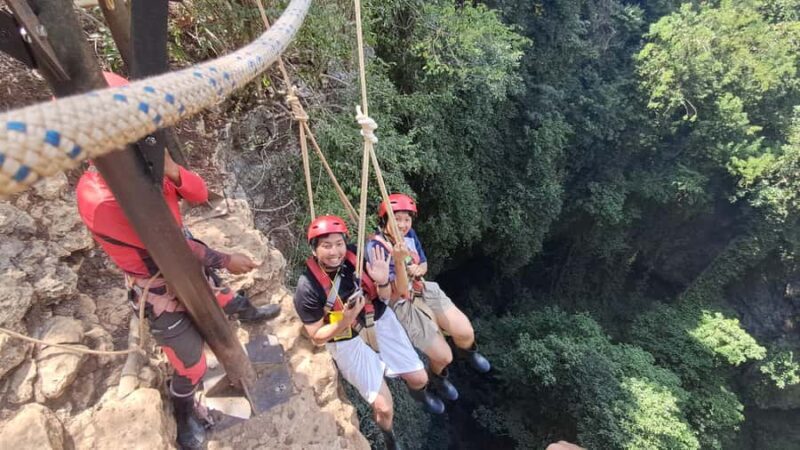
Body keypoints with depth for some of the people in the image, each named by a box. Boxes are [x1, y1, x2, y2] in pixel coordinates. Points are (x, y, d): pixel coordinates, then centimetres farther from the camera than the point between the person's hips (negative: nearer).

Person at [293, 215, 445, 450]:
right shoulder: (308, 288, -24)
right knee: (383, 407, -4)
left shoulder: (357, 257, -16)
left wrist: (382, 281, -26)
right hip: (348, 342, -3)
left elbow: (384, 297, -4)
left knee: (419, 378, 11)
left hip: (379, 321, 3)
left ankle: (419, 393, 52)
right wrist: (345, 321, -31)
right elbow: (317, 337, -14)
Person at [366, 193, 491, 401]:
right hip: (403, 305, -5)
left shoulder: (409, 234, -4)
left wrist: (417, 270, -15)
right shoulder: (375, 247, -23)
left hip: (425, 291, 6)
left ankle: (468, 352, 35)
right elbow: (398, 290, -24)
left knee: (465, 333, -4)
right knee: (443, 357, -7)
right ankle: (437, 378, 31)